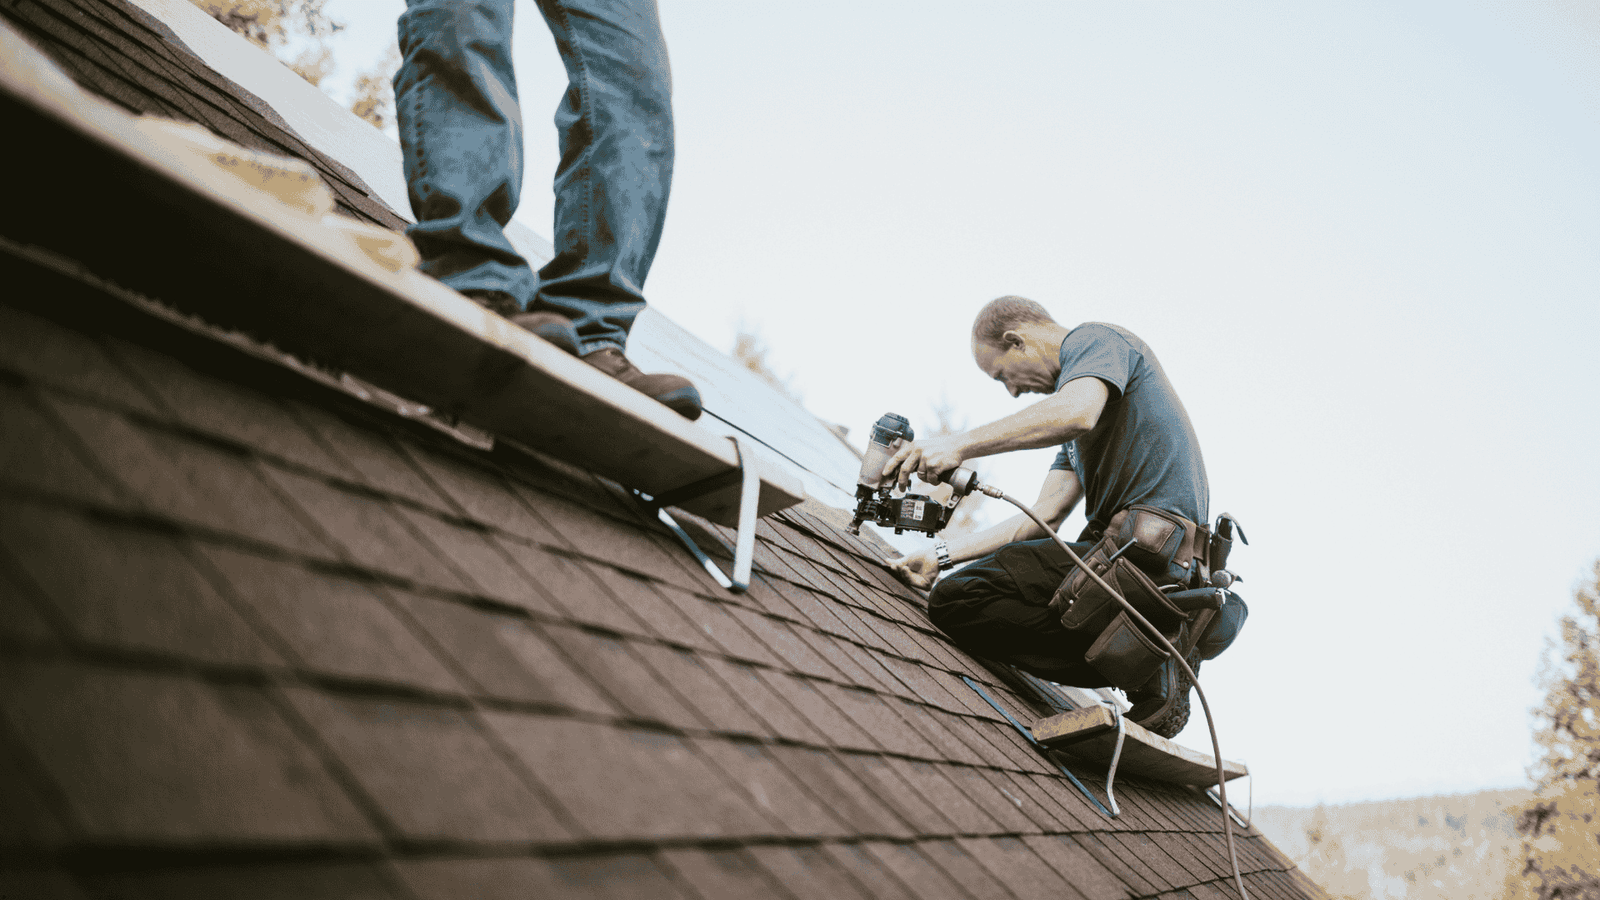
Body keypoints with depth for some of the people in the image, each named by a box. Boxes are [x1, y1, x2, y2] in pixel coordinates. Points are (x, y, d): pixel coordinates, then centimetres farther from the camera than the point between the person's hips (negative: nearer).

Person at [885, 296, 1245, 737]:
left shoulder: (1094, 339, 3)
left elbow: (1076, 412, -24)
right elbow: (1045, 515, 20)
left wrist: (960, 444, -23)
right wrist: (942, 555, 15)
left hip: (1146, 549, -10)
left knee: (955, 601, -14)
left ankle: (1145, 670, -14)